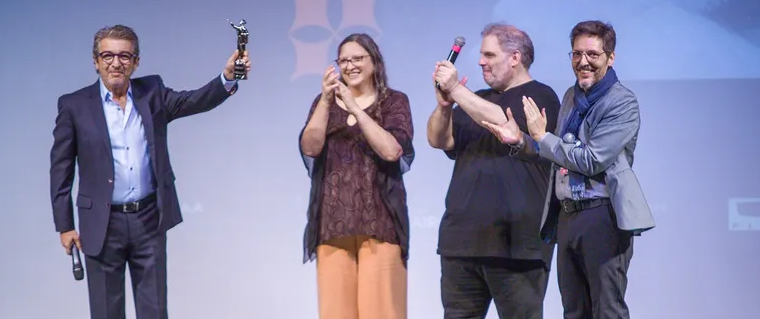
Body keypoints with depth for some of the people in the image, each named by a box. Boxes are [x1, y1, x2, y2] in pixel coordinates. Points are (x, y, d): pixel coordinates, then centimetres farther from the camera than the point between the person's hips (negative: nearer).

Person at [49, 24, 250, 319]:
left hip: (150, 220, 2)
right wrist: (64, 225, -3)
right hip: (103, 225, -2)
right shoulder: (74, 105, -2)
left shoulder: (152, 93, 5)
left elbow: (195, 101, -8)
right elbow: (61, 169, 0)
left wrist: (228, 77, -28)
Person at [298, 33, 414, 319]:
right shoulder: (324, 102, 15)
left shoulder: (394, 101, 7)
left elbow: (392, 151, -10)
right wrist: (326, 100, -11)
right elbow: (310, 147, -1)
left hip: (378, 221, -2)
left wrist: (355, 108, -13)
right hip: (333, 221, 3)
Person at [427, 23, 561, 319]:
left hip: (513, 240, -7)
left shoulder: (539, 96, -1)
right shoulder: (477, 100, 20)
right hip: (463, 237, 7)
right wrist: (444, 103, -7)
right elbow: (438, 139, 11)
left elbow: (503, 124, -18)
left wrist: (457, 89, -15)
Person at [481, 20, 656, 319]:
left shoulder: (623, 103, -11)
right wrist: (520, 141, 5)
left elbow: (591, 161, -19)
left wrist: (542, 137, -12)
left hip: (603, 217, -8)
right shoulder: (572, 96, 13)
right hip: (567, 215, 8)